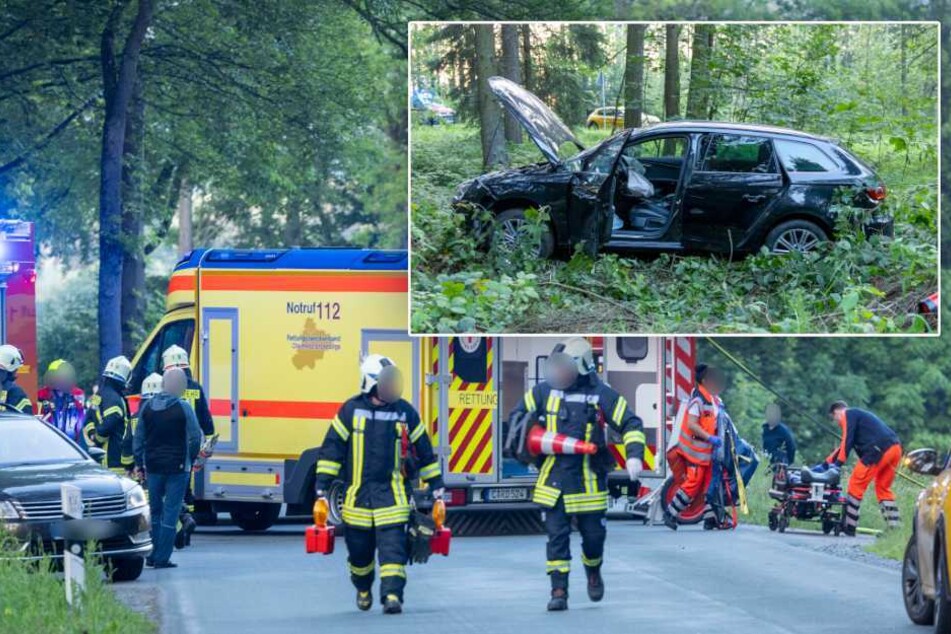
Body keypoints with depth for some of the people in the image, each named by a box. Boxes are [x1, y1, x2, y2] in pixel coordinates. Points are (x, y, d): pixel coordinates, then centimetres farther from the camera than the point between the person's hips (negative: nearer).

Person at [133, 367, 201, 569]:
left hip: (153, 467, 4)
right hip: (177, 467, -4)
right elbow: (195, 437, -7)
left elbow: (138, 437, 8)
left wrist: (139, 462, 16)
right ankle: (162, 558, -3)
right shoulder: (183, 408, -10)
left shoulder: (148, 407, 3)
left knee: (154, 510, 16)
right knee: (171, 512, 0)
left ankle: (151, 556, 18)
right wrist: (191, 459, 9)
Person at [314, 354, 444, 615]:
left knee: (392, 546, -13)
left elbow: (424, 450, 11)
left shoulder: (405, 412, 3)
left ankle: (392, 595, -15)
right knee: (359, 548, 10)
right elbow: (331, 448, 1)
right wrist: (322, 486, -4)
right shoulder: (351, 410, 0)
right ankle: (363, 589, 35)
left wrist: (436, 485, 12)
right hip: (358, 493, 0)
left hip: (392, 493, 0)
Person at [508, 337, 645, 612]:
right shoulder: (545, 391, 3)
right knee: (556, 535, -4)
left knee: (593, 534, 8)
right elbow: (518, 414, 16)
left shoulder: (601, 395, -5)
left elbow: (631, 425, -1)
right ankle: (559, 591, -1)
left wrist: (634, 455, -16)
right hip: (553, 477, 1)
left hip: (588, 480, -1)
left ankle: (593, 573, 38)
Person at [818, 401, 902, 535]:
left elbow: (847, 441, -5)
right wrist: (825, 464, 38)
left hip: (879, 449, -9)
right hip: (895, 448, 9)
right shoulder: (858, 415, 34)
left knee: (856, 483, -1)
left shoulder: (848, 415, 7)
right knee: (883, 488, 17)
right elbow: (844, 446, 37)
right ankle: (894, 528, 10)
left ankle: (849, 527, 0)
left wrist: (838, 463, -4)